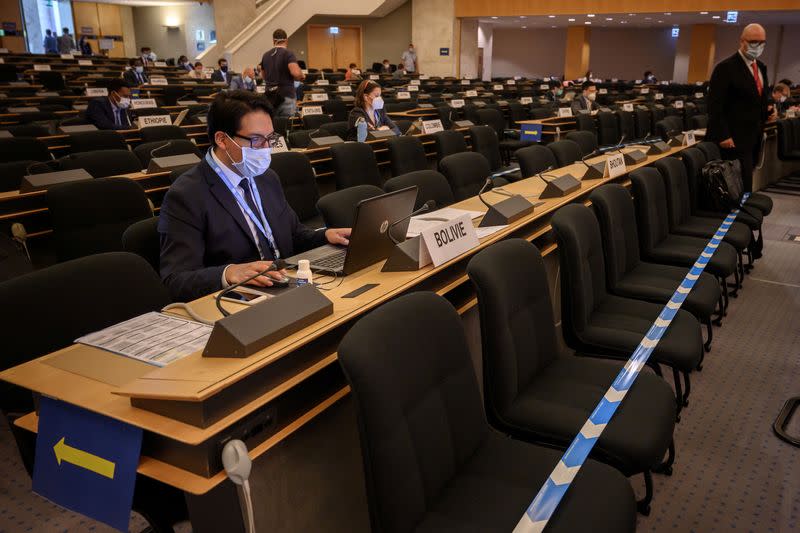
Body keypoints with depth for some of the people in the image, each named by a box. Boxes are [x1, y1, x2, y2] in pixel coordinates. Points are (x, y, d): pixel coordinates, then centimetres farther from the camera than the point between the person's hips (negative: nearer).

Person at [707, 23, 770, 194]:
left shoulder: (761, 67, 15)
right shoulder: (726, 68, -11)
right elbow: (715, 106, -15)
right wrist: (723, 136, -19)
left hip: (753, 139, 8)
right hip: (735, 140, -8)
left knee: (745, 185, 9)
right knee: (742, 188, -10)